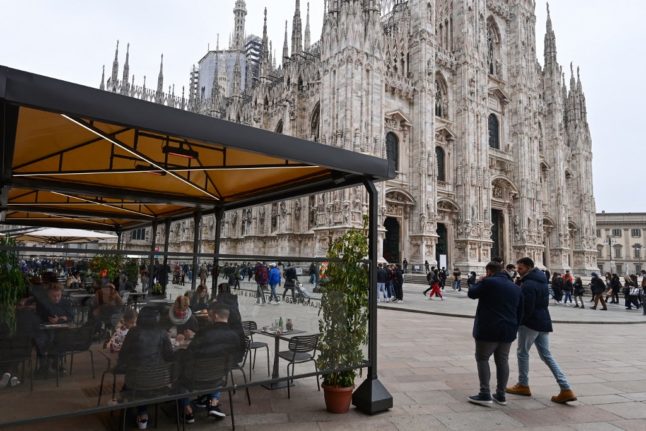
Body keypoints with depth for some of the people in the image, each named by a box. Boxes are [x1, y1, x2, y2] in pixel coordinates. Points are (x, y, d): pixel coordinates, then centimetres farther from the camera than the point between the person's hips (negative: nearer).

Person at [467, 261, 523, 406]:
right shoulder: (515, 288, 13)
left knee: (482, 359, 3)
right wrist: (514, 329, 20)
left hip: (488, 330, -7)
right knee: (502, 361, 13)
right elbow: (520, 312, 16)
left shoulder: (488, 282, -11)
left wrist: (480, 282, 13)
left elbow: (471, 293, 0)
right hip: (508, 331, 7)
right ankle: (501, 395, 18)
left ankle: (485, 395, -1)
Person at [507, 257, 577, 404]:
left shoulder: (528, 284, -19)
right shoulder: (542, 280, 12)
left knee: (522, 353, 8)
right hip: (543, 322, 9)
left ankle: (523, 385, 18)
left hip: (530, 323, -9)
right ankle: (566, 390, 5)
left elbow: (526, 309, -23)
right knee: (547, 355, 11)